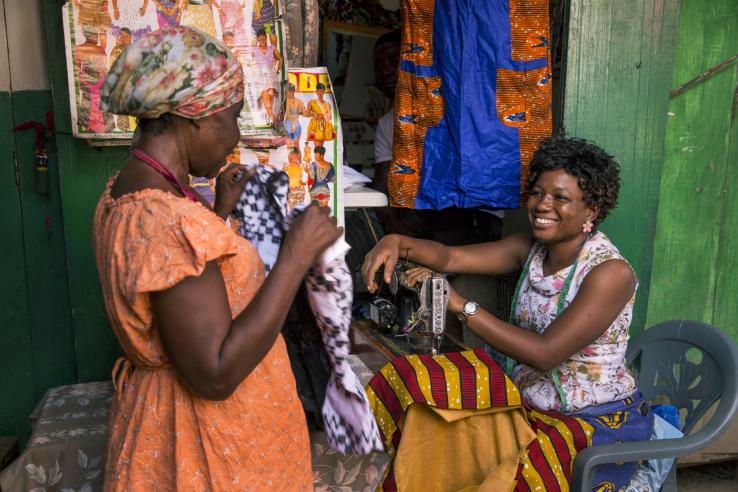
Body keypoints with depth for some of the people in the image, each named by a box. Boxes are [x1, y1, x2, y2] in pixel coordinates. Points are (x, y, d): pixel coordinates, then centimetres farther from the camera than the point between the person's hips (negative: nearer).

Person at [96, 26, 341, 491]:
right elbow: (216, 374, -30)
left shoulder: (126, 195, 2)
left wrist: (221, 212, 10)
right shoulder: (166, 220, -30)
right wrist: (296, 256, -28)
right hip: (206, 442, -9)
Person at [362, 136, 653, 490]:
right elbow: (451, 257, -11)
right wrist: (398, 243, -31)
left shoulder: (611, 273, -21)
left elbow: (544, 353, -29)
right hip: (529, 405, 6)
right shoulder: (532, 247, -1)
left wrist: (459, 304, -29)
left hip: (599, 426, -5)